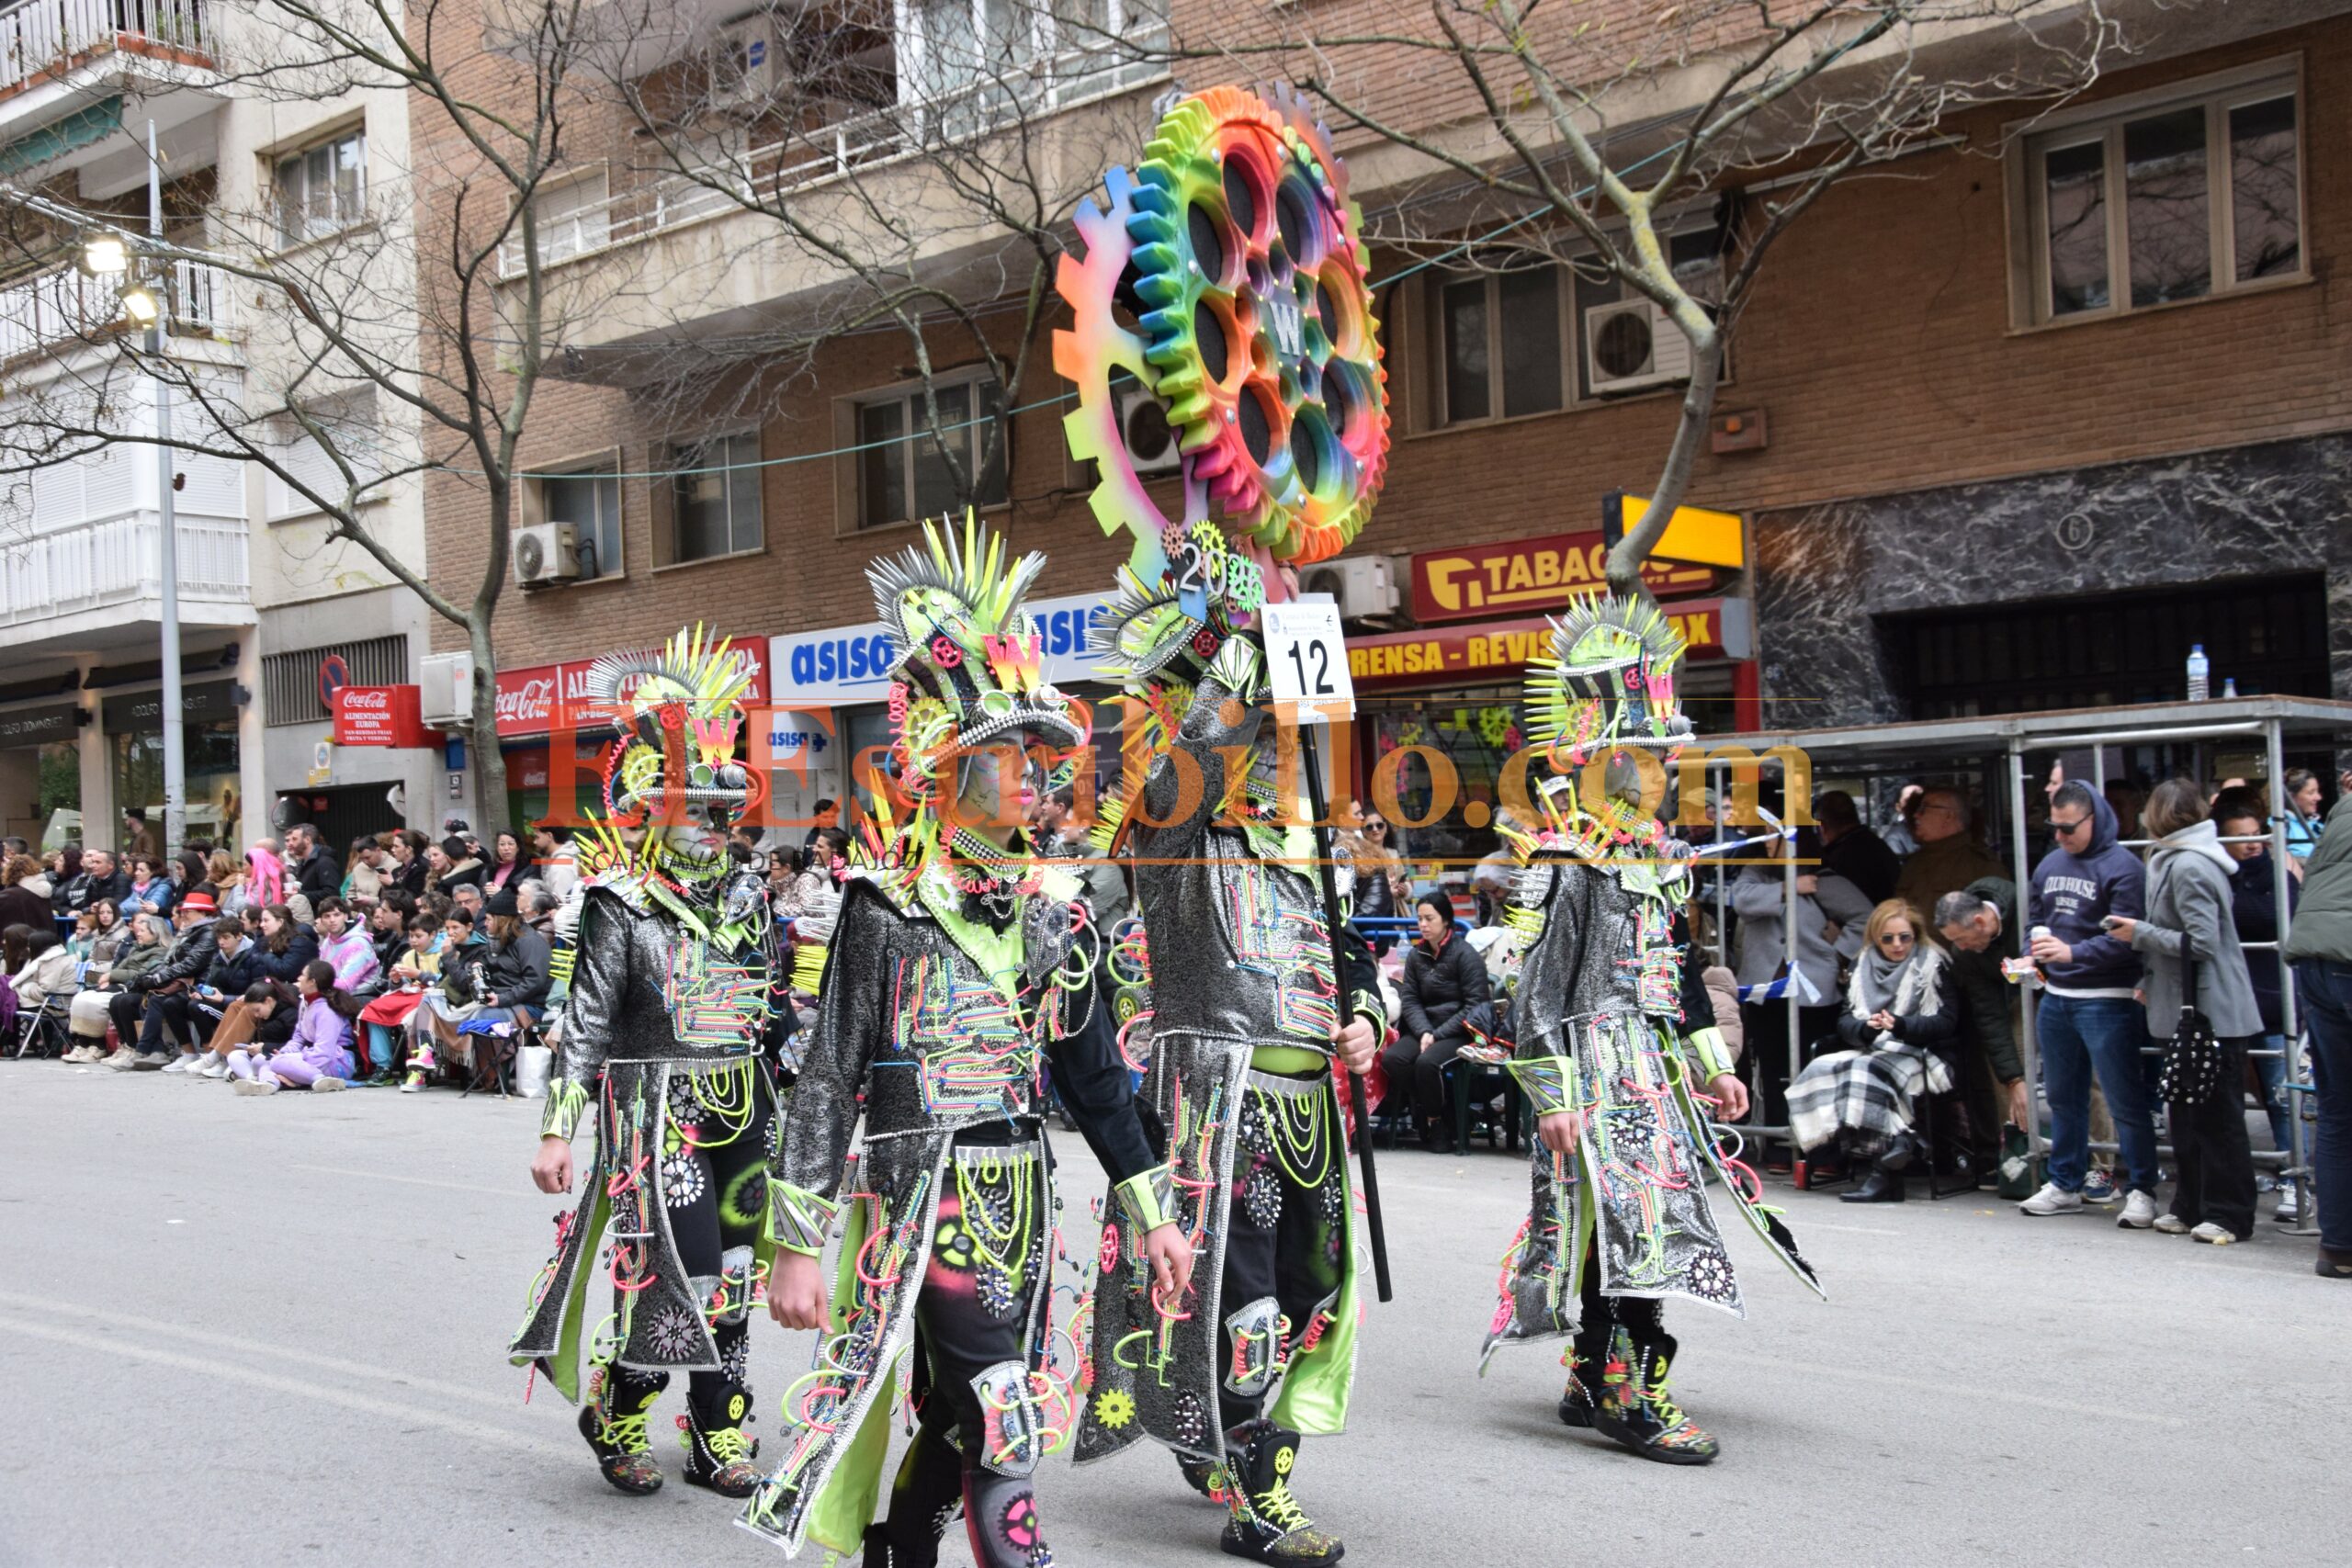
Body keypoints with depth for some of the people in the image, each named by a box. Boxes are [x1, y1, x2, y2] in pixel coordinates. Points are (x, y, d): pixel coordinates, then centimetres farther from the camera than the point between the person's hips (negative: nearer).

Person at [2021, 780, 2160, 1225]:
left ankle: (2141, 1190, 6)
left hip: (2106, 1001, -7)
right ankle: (2065, 1185, 25)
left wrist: (2072, 952, -29)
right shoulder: (2050, 864, 12)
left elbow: (2125, 938, -20)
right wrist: (2030, 957, 3)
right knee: (2063, 1097, 15)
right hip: (2055, 997, 7)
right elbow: (2036, 920, 22)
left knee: (2125, 1101, -3)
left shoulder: (2122, 867, -11)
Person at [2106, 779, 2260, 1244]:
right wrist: (2151, 979, 14)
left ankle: (2229, 1214, 5)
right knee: (2187, 1115, 14)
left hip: (2210, 1013, -10)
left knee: (2216, 1117, -2)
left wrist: (2140, 934, -13)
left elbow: (2201, 942, -22)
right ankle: (2193, 1208, 21)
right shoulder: (2180, 861, 15)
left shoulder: (2187, 867, -17)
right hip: (2191, 1011, 10)